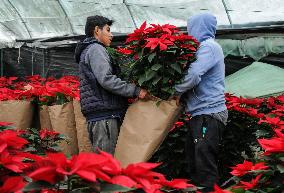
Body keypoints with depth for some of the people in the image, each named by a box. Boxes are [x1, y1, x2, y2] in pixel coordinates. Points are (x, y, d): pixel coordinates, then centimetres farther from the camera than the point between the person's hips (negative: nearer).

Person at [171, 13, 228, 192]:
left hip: (209, 113, -10)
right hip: (202, 113, 10)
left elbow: (193, 75, -24)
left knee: (205, 166, -10)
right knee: (194, 161, 15)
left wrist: (177, 92, -9)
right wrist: (181, 93, 5)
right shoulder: (208, 47, 20)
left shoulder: (208, 46, -11)